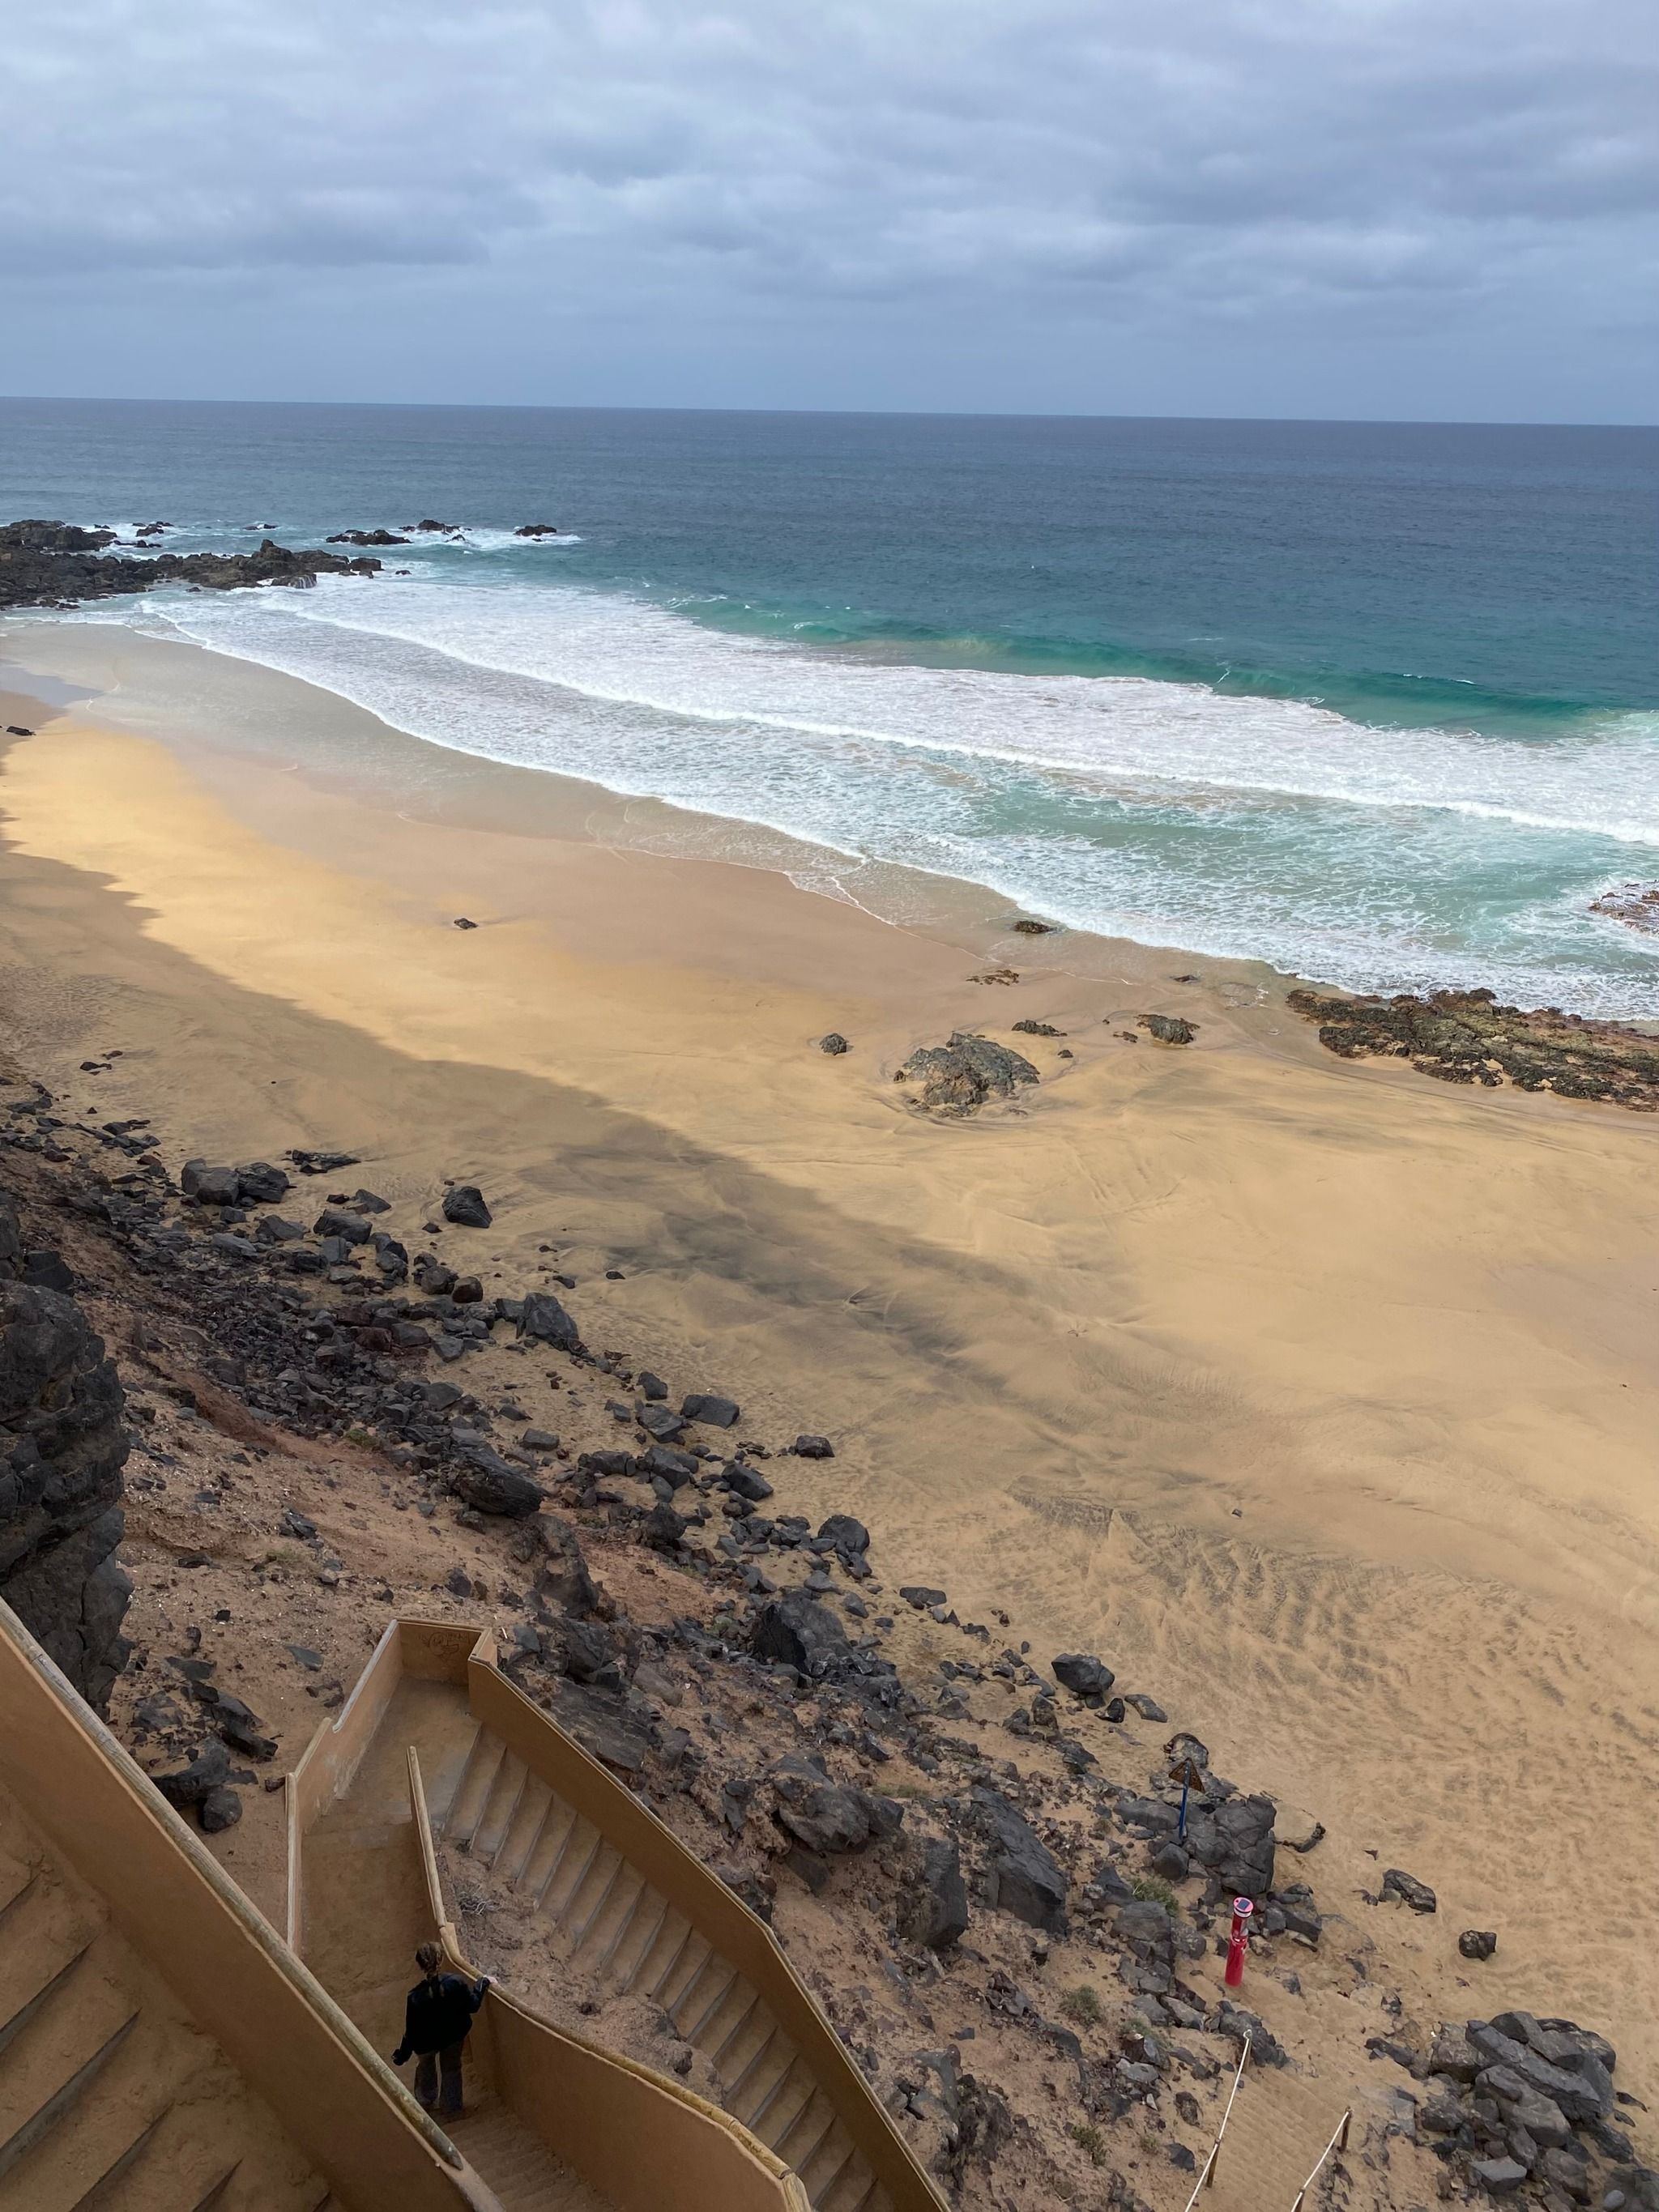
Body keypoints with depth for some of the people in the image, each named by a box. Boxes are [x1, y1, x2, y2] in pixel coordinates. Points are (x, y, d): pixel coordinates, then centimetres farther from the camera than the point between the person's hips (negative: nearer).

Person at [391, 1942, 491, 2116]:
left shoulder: (415, 1997, -37)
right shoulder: (456, 1983, -33)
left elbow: (411, 2031, -22)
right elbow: (473, 2006, -15)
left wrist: (402, 2055, -5)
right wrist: (483, 1982, -1)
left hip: (427, 2042, -1)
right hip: (454, 2035, 1)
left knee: (426, 2067, 33)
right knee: (451, 2069, 30)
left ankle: (426, 2101, 55)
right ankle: (451, 2108, 48)